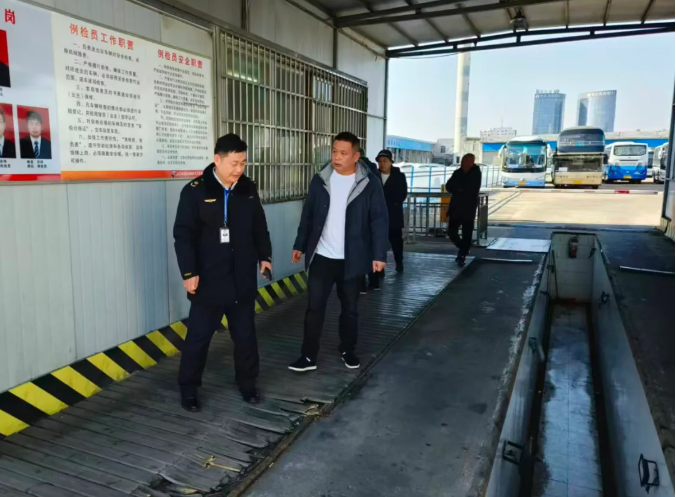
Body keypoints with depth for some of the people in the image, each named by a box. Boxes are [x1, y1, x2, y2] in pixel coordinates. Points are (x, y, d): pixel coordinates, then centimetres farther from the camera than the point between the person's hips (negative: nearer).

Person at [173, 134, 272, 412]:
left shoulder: (248, 189, 4)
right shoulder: (195, 191, -10)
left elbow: (259, 226, 15)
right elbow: (183, 235, -11)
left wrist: (264, 256, 8)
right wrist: (188, 272, -14)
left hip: (243, 279, 4)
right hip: (209, 280, -4)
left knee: (245, 334, 13)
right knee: (199, 336, 7)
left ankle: (247, 383, 30)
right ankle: (188, 389, 23)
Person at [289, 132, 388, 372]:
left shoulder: (369, 184, -7)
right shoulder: (320, 180, 0)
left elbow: (379, 221, -7)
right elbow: (308, 215, 8)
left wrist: (379, 255, -12)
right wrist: (300, 245, 8)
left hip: (352, 259, -1)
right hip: (321, 257, 2)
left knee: (350, 308, 13)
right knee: (314, 307, 3)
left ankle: (348, 350, 32)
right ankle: (308, 356, 13)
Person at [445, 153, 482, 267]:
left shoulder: (476, 173, -5)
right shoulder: (457, 172, 6)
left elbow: (473, 189, -14)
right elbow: (449, 187, -1)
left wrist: (459, 189, -5)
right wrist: (462, 190, -14)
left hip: (469, 209, -4)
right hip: (456, 207, 4)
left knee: (467, 234, -2)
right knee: (451, 232, 3)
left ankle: (462, 256, 9)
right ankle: (463, 249, 28)